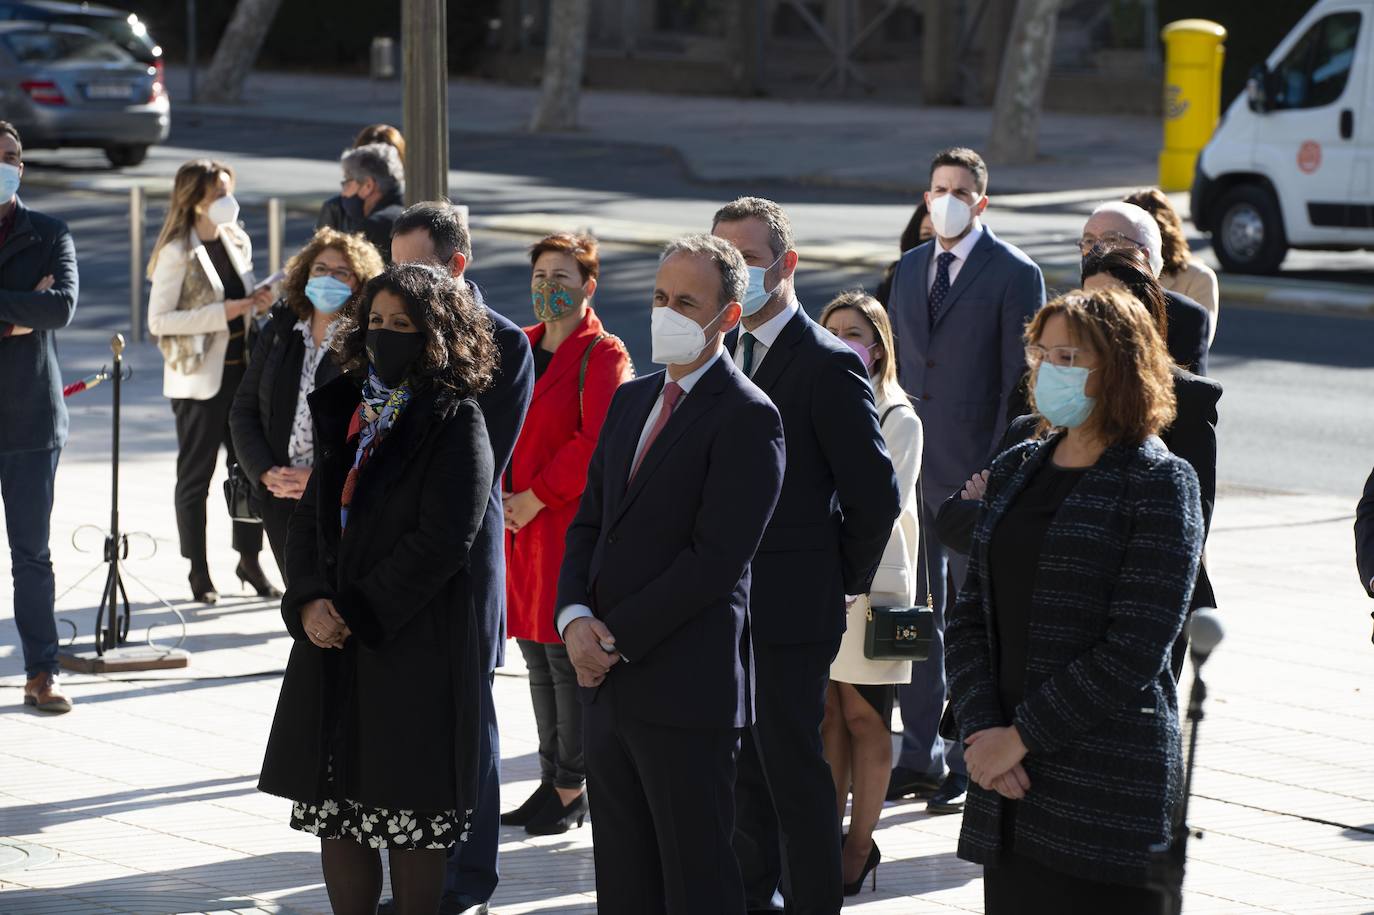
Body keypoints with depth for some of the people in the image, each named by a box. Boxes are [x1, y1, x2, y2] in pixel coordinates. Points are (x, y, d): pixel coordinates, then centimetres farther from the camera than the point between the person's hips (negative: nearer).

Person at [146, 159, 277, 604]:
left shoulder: (237, 241, 10)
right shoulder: (177, 253, -11)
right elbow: (158, 320, -15)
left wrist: (256, 304, -1)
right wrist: (222, 313, -21)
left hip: (240, 369, 6)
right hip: (200, 378, -6)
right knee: (195, 475, 4)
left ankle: (250, 560, 17)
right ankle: (199, 572, 11)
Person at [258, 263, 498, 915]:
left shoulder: (455, 423, -7)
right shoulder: (348, 408, 12)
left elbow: (441, 542, -15)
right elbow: (311, 515, 12)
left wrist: (356, 613, -14)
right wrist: (309, 601, -6)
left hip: (415, 646, -6)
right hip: (332, 642, 6)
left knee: (410, 819, 0)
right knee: (336, 810, 8)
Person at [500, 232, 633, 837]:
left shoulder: (603, 355, -7)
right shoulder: (520, 349, 14)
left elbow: (596, 444, -16)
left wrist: (534, 498, -15)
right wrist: (494, 492, 1)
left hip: (572, 523, -7)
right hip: (518, 528, 7)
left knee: (566, 657, -5)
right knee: (538, 658, 10)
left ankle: (571, 788, 2)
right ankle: (552, 781, 17)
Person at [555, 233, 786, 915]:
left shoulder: (747, 417, -10)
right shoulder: (631, 401, 16)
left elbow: (717, 557, -16)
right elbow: (589, 524, 15)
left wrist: (618, 638, -14)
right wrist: (575, 617, -4)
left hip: (685, 689, -8)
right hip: (607, 681, 8)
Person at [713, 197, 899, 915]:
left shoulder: (829, 364, -12)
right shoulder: (724, 354, 12)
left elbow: (875, 493, -12)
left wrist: (844, 580, -4)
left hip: (790, 611, -7)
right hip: (724, 605, 7)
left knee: (794, 772, -2)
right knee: (745, 771, 15)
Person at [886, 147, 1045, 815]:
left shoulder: (1013, 274, -5)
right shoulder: (910, 270, 14)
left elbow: (1021, 381, -8)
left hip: (975, 471, -6)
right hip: (912, 470, 6)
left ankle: (969, 761, 7)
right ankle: (920, 755, 18)